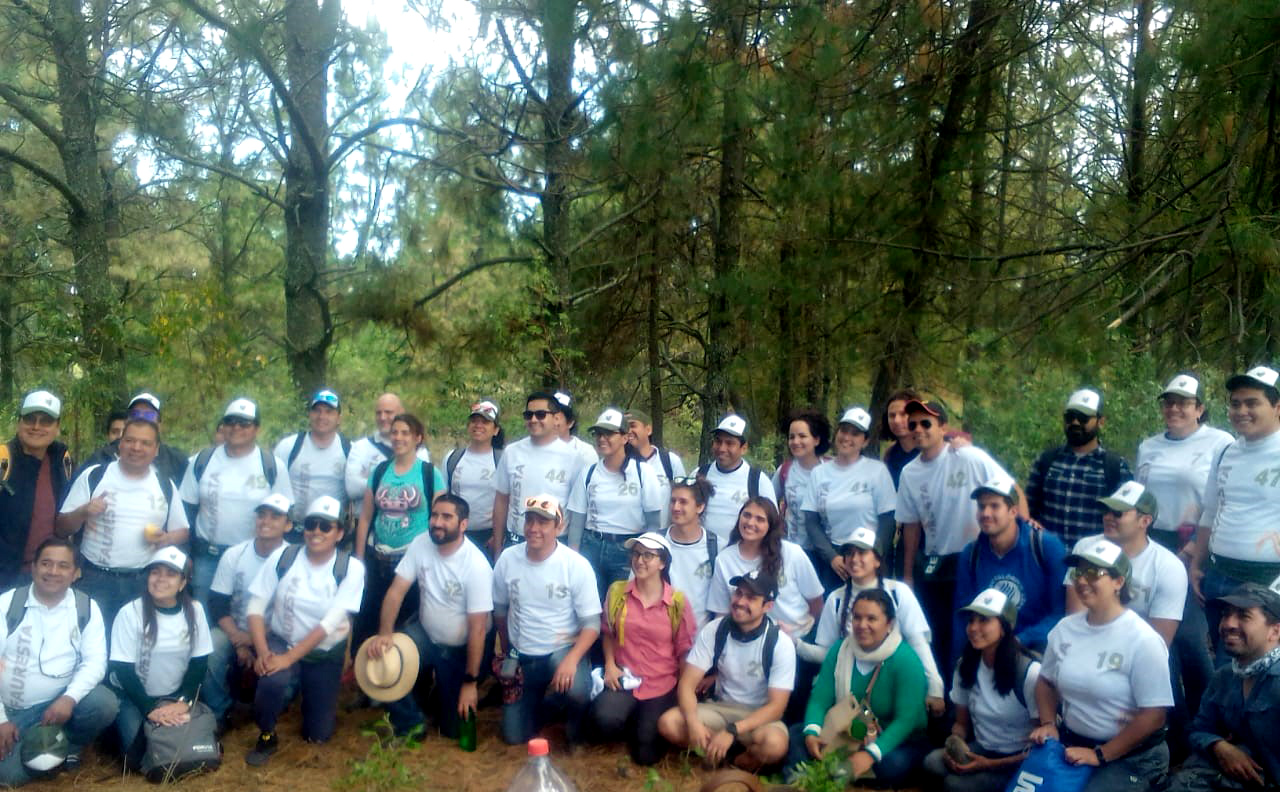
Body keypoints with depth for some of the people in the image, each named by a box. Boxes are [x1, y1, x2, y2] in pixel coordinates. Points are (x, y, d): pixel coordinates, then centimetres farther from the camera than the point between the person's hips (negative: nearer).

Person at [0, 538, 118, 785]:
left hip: (61, 702, 1)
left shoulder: (87, 608, -2)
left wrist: (69, 698, -27)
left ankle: (70, 745, 4)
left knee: (105, 703, -29)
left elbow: (95, 661, -9)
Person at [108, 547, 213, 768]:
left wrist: (184, 701, -14)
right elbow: (123, 670, -14)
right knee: (137, 753, -18)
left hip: (175, 696, 2)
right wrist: (150, 709, -21)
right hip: (133, 694, -2)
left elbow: (199, 663, 0)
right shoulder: (130, 613, -14)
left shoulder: (194, 610, -5)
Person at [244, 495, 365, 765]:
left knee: (318, 735, 6)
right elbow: (256, 607, -10)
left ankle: (307, 690, 39)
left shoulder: (351, 568, -15)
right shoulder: (283, 556, -10)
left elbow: (330, 622, -21)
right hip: (282, 642, 0)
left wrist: (290, 657, -27)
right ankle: (266, 736, -4)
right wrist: (262, 652, -23)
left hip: (325, 654, 0)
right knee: (272, 680, -35)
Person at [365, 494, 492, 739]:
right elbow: (396, 591, -11)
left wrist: (470, 682, -19)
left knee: (453, 728, 1)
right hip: (425, 634, 4)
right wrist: (385, 633, -28)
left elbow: (478, 628, -22)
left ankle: (446, 692, 36)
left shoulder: (477, 566, -26)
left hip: (460, 649, -3)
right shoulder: (420, 544, -13)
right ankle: (410, 724, 1)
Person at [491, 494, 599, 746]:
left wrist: (571, 659, -31)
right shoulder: (507, 559, -7)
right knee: (514, 736, 3)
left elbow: (591, 623, -15)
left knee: (575, 690, -35)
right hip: (521, 657, 4)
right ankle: (546, 701, 34)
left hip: (562, 650, -3)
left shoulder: (577, 565, -17)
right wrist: (509, 653, 15)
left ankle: (575, 726, 2)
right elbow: (500, 610, 8)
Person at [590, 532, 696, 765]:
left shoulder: (678, 601, -8)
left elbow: (684, 650, -2)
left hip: (662, 684, -1)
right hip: (623, 677, 1)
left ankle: (641, 723, 26)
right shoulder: (617, 591, -3)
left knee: (646, 753, -9)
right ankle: (630, 718, 8)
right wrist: (610, 665, -4)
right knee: (604, 722, -29)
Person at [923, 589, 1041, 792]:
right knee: (932, 762, -26)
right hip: (981, 750, 5)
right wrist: (954, 744, -12)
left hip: (1020, 761, -5)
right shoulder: (966, 665, 2)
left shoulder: (1030, 672, -16)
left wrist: (990, 765, -16)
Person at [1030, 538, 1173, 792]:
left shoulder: (1142, 640, -14)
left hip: (1130, 757, -5)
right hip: (1071, 743, 5)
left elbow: (1153, 716, -16)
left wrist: (1100, 755, -15)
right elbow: (1046, 681, 17)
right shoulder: (1064, 629, 3)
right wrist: (1048, 724, -1)